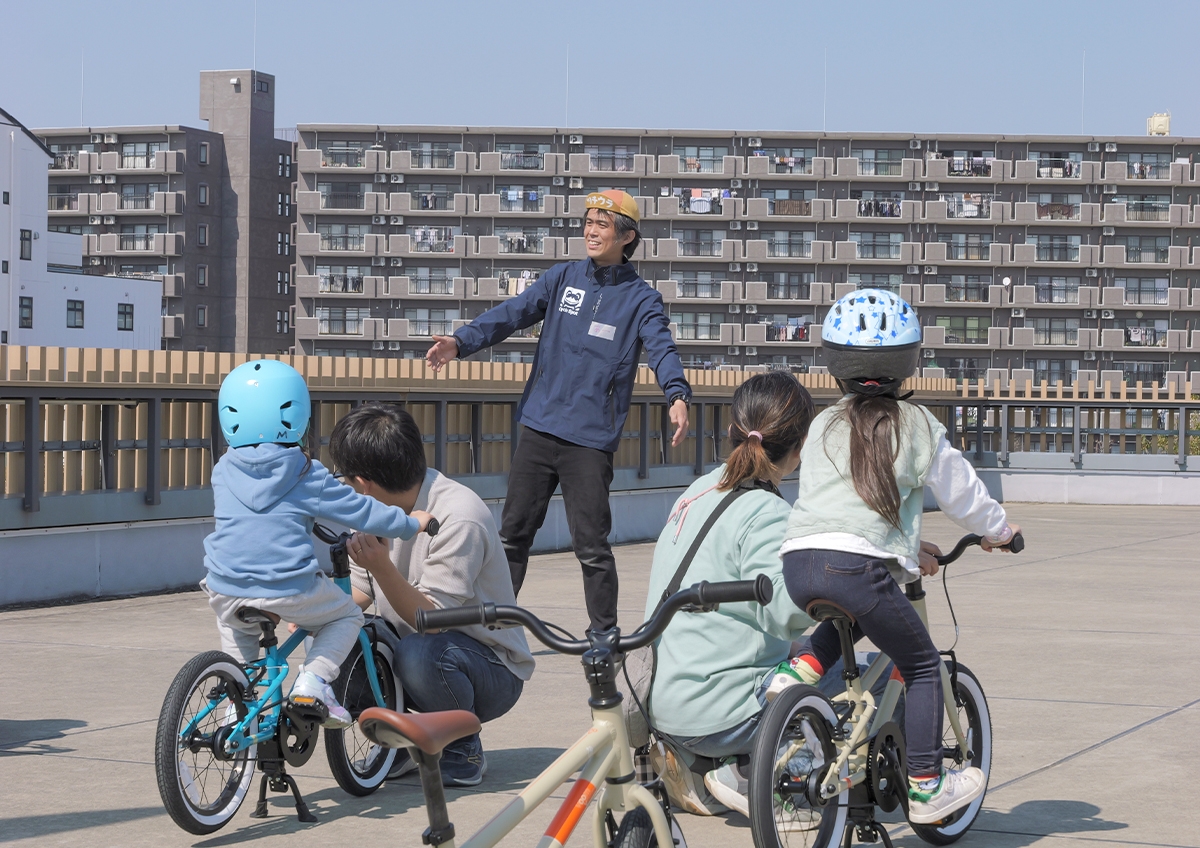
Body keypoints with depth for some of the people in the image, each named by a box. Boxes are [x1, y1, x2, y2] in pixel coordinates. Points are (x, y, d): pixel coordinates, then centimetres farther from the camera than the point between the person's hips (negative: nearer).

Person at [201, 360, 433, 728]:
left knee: (233, 625, 37)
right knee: (347, 616, 21)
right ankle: (313, 680, 0)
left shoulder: (223, 471, 11)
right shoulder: (307, 475, -1)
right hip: (288, 589, -4)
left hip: (227, 591, 4)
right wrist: (411, 523, 18)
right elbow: (360, 512, 3)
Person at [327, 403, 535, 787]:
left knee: (419, 654, -38)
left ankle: (463, 748, -9)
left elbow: (431, 619, -29)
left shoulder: (459, 518, -25)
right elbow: (359, 590, 9)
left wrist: (382, 567, -44)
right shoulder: (376, 509, 0)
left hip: (493, 668, -7)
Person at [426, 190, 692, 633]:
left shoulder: (641, 298, 0)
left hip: (590, 441, -4)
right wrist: (461, 341, -15)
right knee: (512, 534, 10)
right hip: (539, 429, 4)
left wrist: (677, 396, -36)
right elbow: (513, 312, 2)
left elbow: (661, 348, -15)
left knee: (591, 547, -3)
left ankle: (604, 635, 10)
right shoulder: (564, 277, 10)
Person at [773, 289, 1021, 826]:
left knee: (851, 619, 35)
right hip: (859, 564, -5)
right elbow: (960, 491, 20)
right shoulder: (916, 426, 12)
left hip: (799, 560, 5)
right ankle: (926, 786, 12)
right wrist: (999, 530, 41)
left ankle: (803, 668, 9)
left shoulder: (823, 426, 23)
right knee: (922, 665, 13)